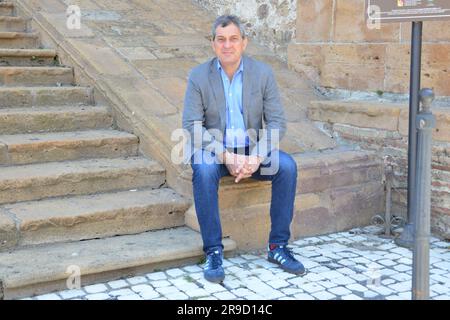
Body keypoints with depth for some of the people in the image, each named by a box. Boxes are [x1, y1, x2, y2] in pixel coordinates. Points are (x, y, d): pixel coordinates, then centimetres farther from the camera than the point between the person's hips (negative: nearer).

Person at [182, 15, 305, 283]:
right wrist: (226, 156, -25)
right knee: (204, 170, -34)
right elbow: (192, 126, -12)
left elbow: (277, 122, -6)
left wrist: (257, 157, -24)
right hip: (213, 149, -1)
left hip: (252, 149, 2)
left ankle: (278, 246, -14)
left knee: (287, 166, -25)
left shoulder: (263, 73, -3)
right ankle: (214, 251, -25)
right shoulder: (199, 76, -6)